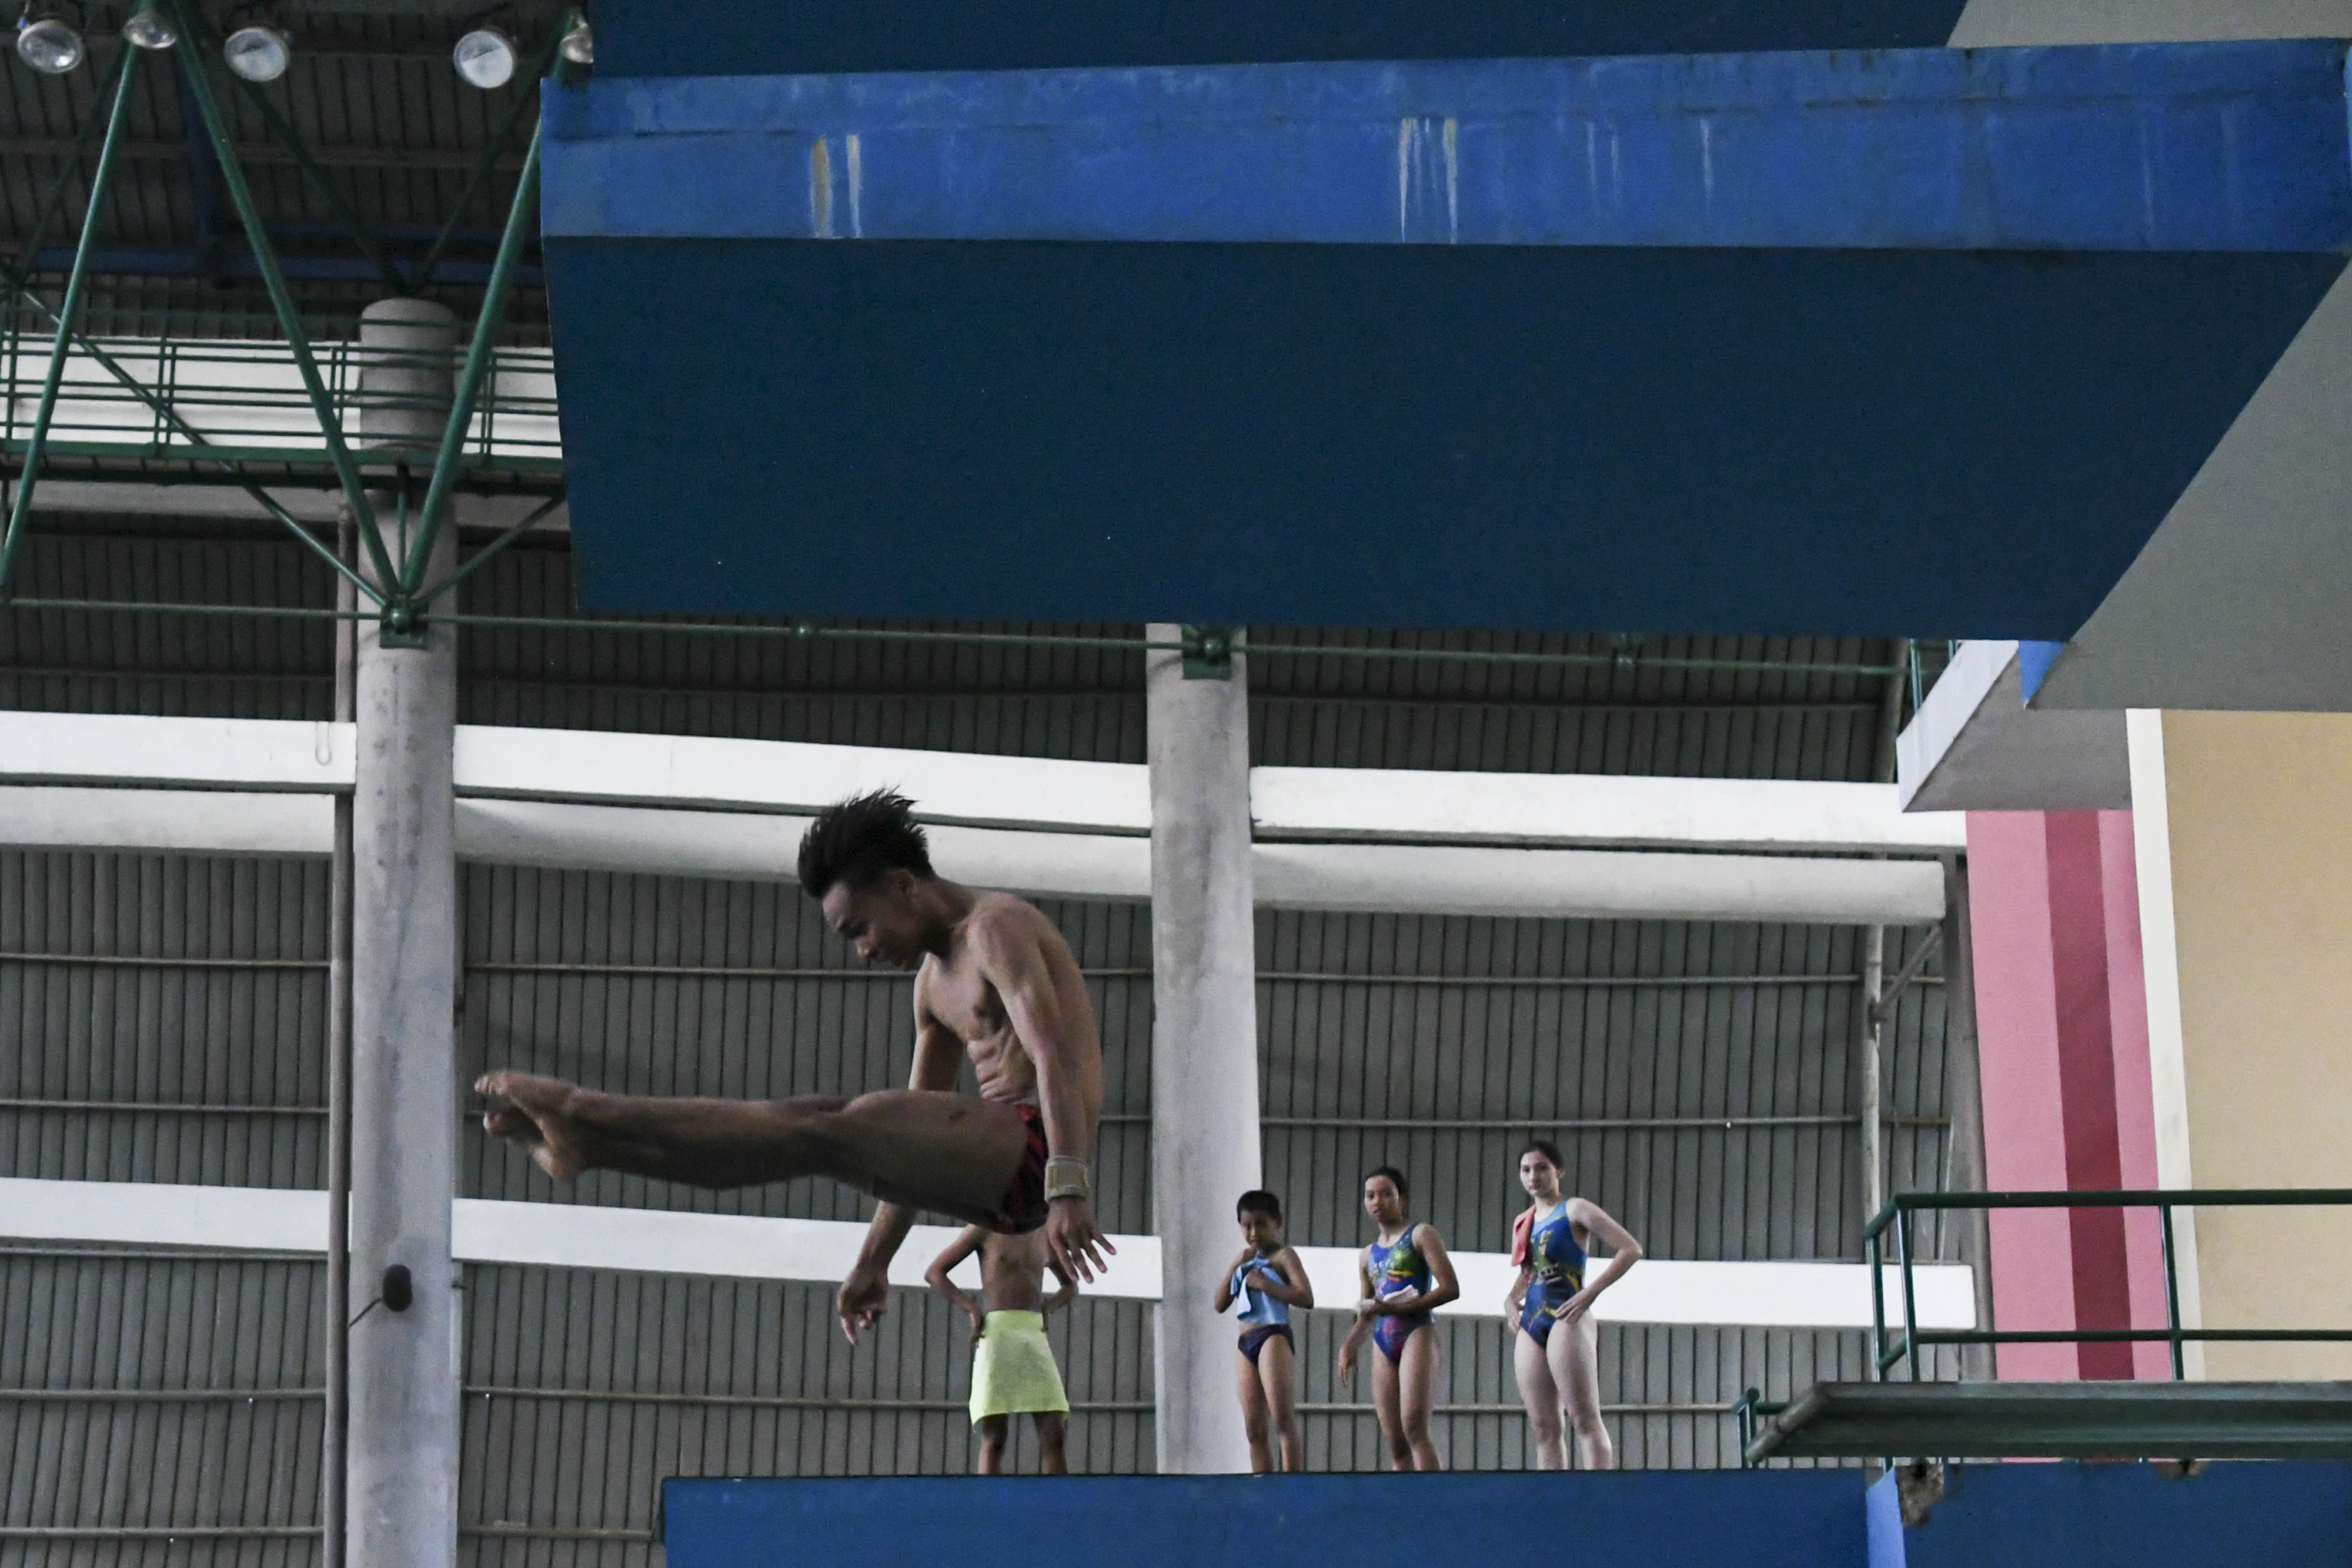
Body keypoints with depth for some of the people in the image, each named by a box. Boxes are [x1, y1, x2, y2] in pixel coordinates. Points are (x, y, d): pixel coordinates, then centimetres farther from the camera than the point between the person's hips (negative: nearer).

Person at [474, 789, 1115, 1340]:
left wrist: (1067, 1190, -32)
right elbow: (908, 1141, 27)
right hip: (997, 1165, 9)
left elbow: (1058, 1057, -22)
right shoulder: (936, 978, 23)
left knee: (825, 1132, -20)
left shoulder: (998, 928, -7)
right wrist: (872, 1261, 25)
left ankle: (585, 1113, -23)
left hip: (1037, 1145, -9)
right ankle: (585, 1140, -5)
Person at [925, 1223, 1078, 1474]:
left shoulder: (1043, 1236, 18)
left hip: (1036, 1335, 4)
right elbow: (934, 1273, 4)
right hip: (998, 1331, -4)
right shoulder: (986, 1230, 5)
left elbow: (1070, 1285, 32)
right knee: (995, 1437, -10)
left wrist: (1049, 1307, 10)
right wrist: (972, 1309, -8)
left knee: (1052, 1434, -7)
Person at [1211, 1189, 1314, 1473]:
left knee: (1283, 1420, -17)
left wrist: (1265, 1284, -17)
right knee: (1255, 1430, 4)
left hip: (1274, 1336, -8)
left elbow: (1306, 1297, -14)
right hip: (1246, 1343, 8)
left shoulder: (1282, 1256, -1)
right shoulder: (1248, 1261, 20)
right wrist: (1235, 1267, 5)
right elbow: (1221, 1304, 17)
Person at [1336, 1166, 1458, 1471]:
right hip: (1383, 1344, 7)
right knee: (1394, 1439, 0)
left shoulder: (1421, 1235, 2)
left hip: (1416, 1334, -7)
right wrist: (1349, 1345, 10)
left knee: (1414, 1426, -21)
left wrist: (1398, 1308, -15)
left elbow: (1450, 1289, -8)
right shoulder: (1368, 1255, 21)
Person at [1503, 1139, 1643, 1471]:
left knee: (1586, 1420, -11)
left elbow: (1630, 1249, -9)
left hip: (1566, 1322, -8)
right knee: (1544, 1427, 3)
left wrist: (1591, 1292, -16)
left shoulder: (1574, 1211, -3)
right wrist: (1511, 1300, 12)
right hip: (1530, 1327, 8)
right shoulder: (1523, 1224, 17)